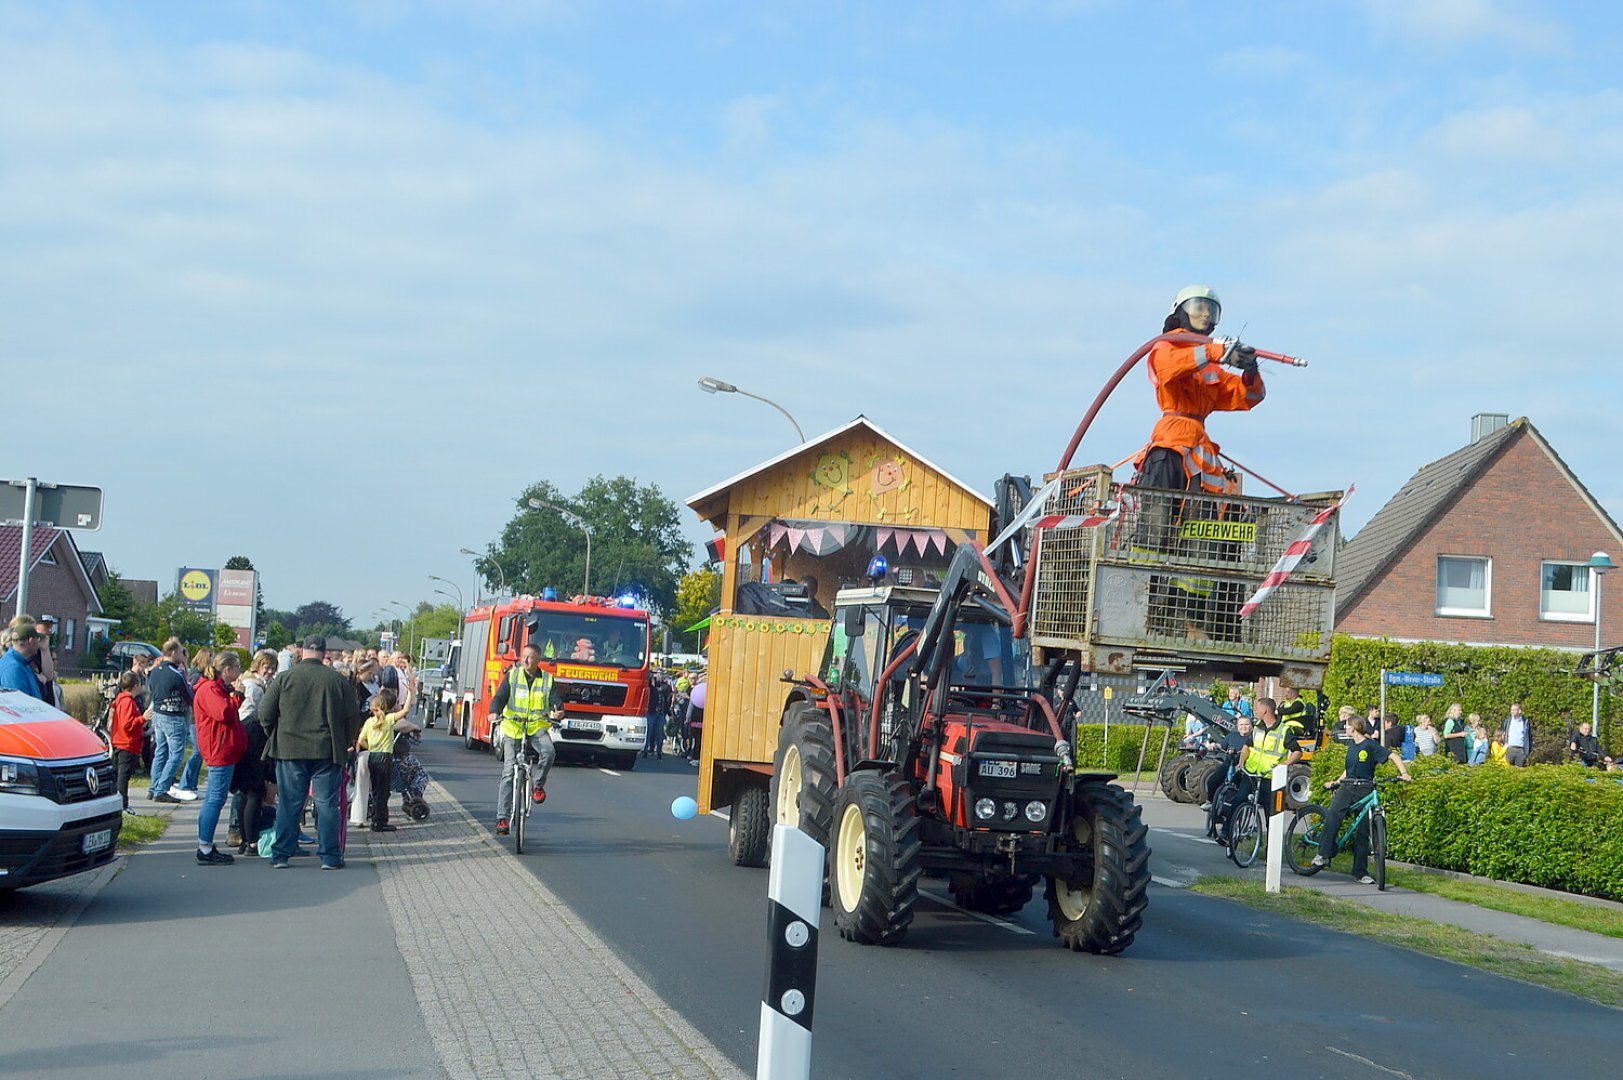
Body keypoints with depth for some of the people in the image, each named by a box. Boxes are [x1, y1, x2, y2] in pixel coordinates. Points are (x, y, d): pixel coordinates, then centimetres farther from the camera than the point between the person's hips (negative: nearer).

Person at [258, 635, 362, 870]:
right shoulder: (338, 680, -1)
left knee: (288, 804, 6)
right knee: (327, 804, 5)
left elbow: (265, 714, -1)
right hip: (327, 752, 0)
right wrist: (346, 743, 19)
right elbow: (353, 717, 3)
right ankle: (329, 856, 6)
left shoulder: (283, 678, -2)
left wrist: (274, 737, 16)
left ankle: (280, 855, 9)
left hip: (289, 750, 0)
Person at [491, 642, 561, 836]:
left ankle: (538, 784, -4)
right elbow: (499, 698, -5)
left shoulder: (547, 680, 5)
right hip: (512, 728, 0)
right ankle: (502, 817, -3)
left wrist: (557, 712, -27)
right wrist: (494, 713, -26)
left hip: (537, 727, 0)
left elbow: (555, 702, -3)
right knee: (509, 773, -7)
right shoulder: (512, 676, 3)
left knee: (548, 751, -31)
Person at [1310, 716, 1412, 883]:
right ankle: (1324, 854, -25)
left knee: (1363, 831, 1)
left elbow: (1393, 756, -10)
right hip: (1347, 787, 5)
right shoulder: (1352, 745, 17)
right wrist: (1336, 781, 24)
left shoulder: (1370, 745, -5)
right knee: (1333, 815, -25)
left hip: (1365, 790, -5)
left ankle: (1361, 872, 8)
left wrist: (1404, 773, -22)